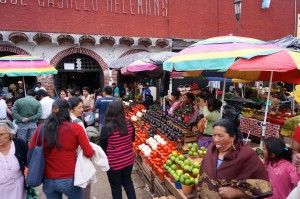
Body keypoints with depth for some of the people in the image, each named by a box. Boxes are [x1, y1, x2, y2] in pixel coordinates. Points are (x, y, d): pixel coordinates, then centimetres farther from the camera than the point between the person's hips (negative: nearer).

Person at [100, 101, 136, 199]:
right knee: (128, 182, 26)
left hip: (113, 163, -4)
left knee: (116, 187, 18)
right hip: (129, 160, 4)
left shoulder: (106, 128, -22)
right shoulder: (129, 125, -10)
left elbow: (103, 147, -8)